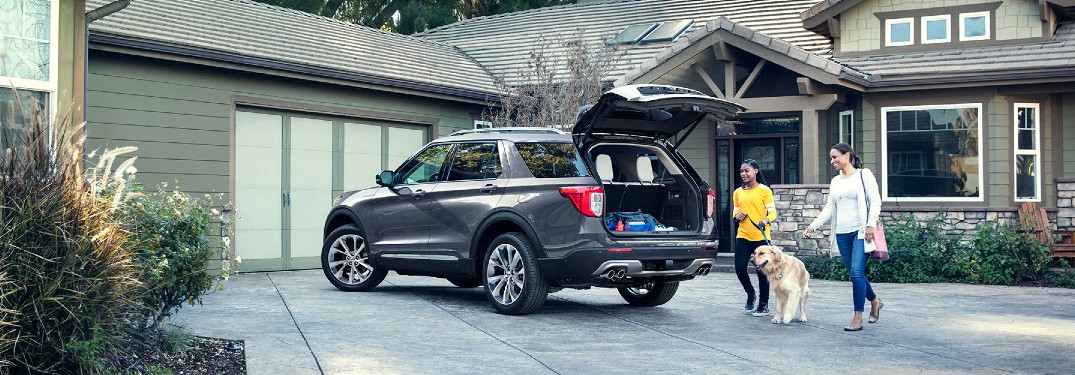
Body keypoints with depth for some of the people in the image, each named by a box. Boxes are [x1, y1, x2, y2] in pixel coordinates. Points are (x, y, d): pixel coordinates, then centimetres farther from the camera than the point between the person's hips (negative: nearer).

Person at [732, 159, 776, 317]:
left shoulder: (764, 190, -2)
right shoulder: (738, 192, 12)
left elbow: (772, 211, -4)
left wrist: (766, 220, -24)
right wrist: (737, 216, -1)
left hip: (760, 236, -4)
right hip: (743, 236, 4)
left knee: (761, 271, 0)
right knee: (740, 268, -1)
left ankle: (763, 305, 13)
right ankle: (750, 294, 27)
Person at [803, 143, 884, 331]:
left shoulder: (864, 175, 1)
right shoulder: (835, 181, 18)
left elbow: (875, 201, -4)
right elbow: (829, 208, 17)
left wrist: (871, 225, -15)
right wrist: (813, 226, 6)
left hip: (860, 231, -6)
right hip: (842, 234, 6)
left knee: (857, 272, -13)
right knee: (855, 274, 8)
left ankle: (858, 318, -9)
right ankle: (875, 301, 31)